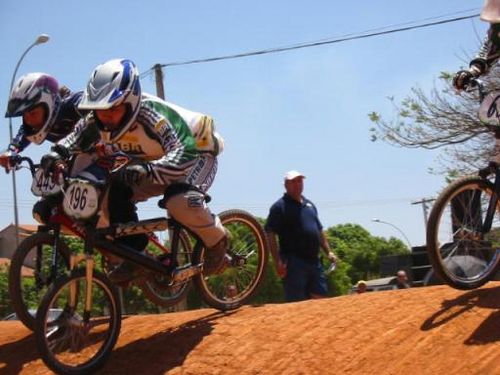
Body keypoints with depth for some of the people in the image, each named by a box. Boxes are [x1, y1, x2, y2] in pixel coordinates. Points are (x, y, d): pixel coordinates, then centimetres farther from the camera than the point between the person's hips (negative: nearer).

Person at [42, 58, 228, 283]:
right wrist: (58, 153, -21)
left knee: (181, 202, -36)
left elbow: (185, 152, -48)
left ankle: (216, 240, -7)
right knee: (114, 193, -15)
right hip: (153, 162, 7)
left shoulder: (153, 115, -38)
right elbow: (76, 137, 1)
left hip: (196, 154, -7)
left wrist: (148, 169, -64)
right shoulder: (98, 121, -17)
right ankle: (133, 252, 0)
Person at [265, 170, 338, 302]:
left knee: (319, 297, 7)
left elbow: (319, 231, 26)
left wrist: (328, 252, 15)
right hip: (294, 261, -7)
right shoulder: (280, 207, -4)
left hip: (314, 260, 7)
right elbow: (271, 235, -11)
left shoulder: (309, 205, 19)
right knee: (296, 302, -5)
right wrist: (278, 261, -18)